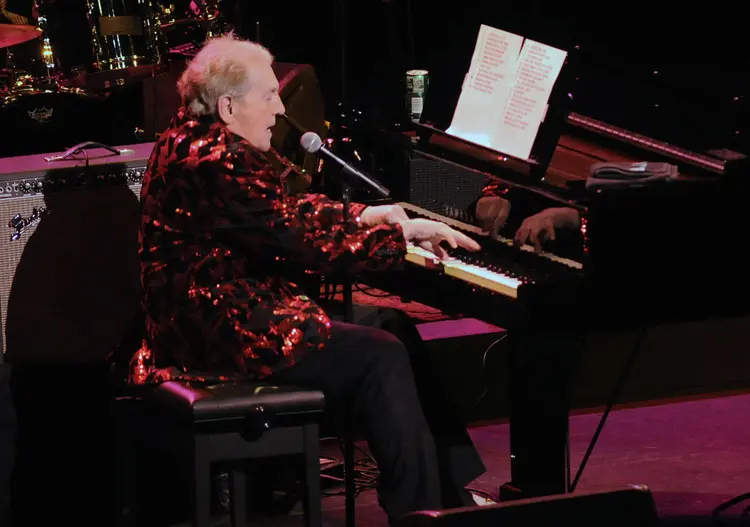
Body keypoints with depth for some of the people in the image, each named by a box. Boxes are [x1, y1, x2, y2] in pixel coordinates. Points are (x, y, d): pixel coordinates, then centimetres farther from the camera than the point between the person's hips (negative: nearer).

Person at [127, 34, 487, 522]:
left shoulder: (196, 140, 12)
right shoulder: (217, 162, -21)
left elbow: (284, 213, 20)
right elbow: (300, 243, -22)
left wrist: (365, 216, 12)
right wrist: (400, 234, -13)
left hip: (219, 313, 11)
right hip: (223, 335, -11)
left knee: (393, 330, 9)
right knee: (382, 356, -12)